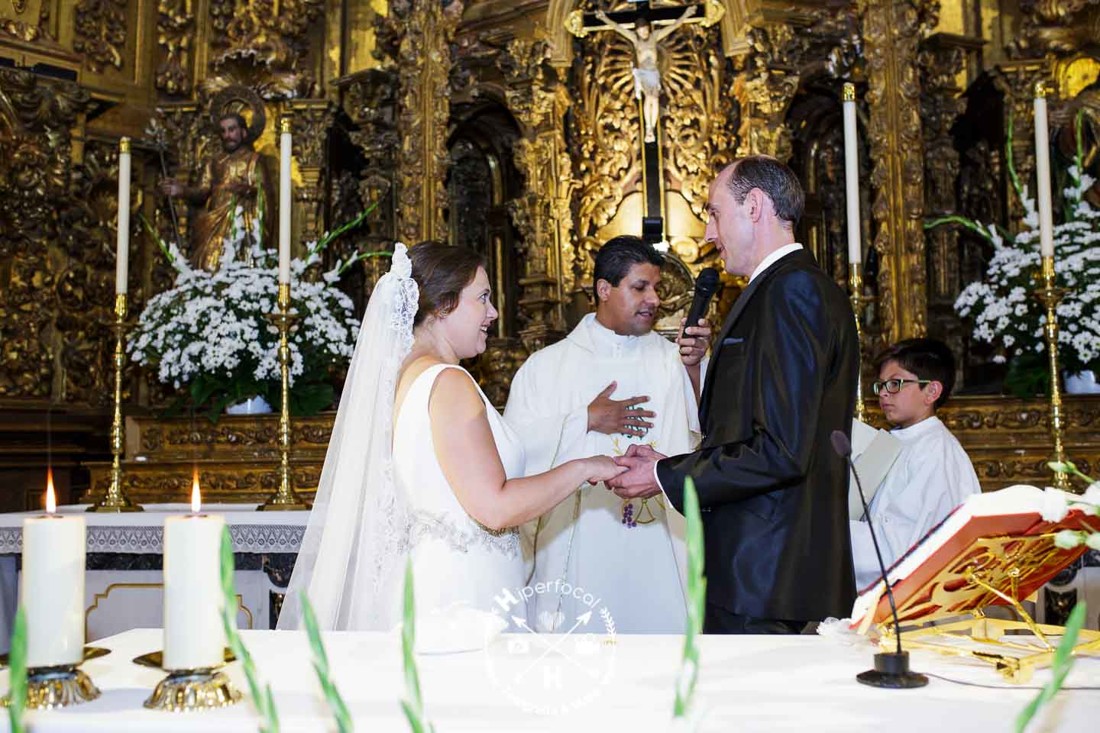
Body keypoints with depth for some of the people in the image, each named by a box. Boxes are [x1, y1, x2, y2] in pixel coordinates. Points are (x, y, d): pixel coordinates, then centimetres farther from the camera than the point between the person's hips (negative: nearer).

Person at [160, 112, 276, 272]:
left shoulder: (255, 159, 10)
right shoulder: (213, 163, 21)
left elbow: (263, 192, -3)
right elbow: (202, 192, 9)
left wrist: (248, 189, -25)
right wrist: (182, 190, -12)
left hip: (242, 227, -4)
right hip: (214, 226, 4)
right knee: (209, 268, -9)